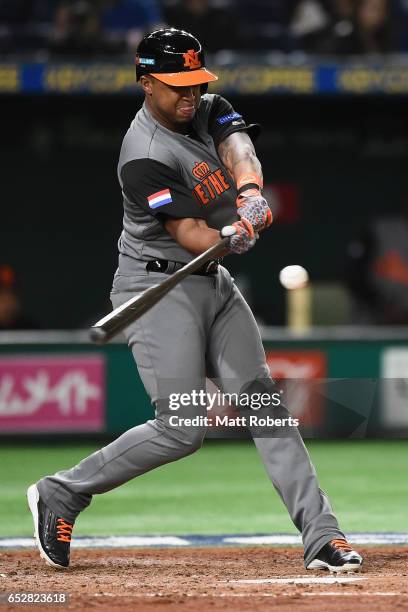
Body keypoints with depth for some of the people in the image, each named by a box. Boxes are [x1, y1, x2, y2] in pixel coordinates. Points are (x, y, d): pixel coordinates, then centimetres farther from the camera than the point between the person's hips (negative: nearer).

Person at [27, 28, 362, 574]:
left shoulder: (209, 110, 4)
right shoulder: (145, 157, -20)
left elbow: (237, 146, -16)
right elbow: (186, 231, -26)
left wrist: (250, 191, -37)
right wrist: (228, 241, -47)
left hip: (213, 284, 8)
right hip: (158, 288, -8)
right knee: (182, 430, -11)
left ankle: (320, 535, -4)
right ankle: (61, 494, 4)